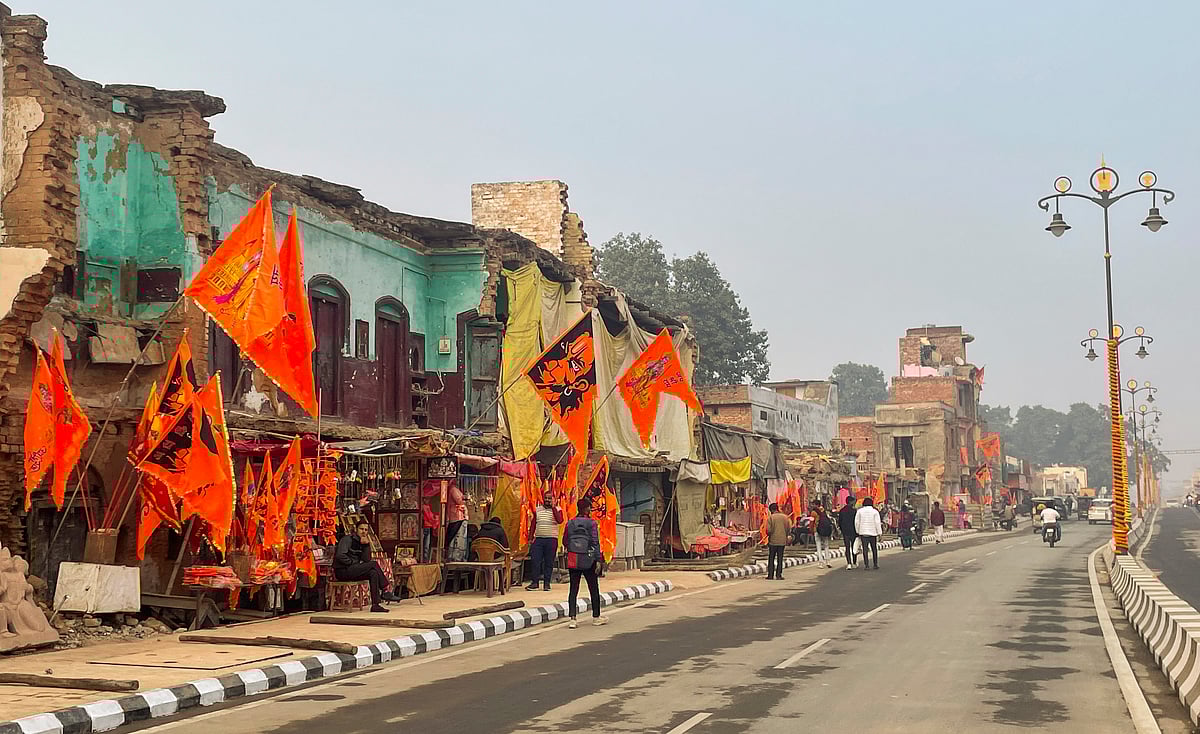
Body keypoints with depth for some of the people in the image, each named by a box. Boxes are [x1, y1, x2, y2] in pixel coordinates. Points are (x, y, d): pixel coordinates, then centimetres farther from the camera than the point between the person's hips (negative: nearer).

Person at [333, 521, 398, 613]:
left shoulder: (362, 542, 16)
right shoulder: (347, 539, -7)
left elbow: (366, 560, 5)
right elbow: (340, 555, -21)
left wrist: (366, 545, -4)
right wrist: (353, 563, -15)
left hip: (353, 569, 8)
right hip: (342, 571, -8)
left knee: (373, 573, -17)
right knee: (374, 564, -20)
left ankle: (375, 604, -24)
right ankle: (385, 591, -18)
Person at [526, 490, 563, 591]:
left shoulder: (557, 510, 3)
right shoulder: (537, 510, 12)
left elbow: (560, 520, -17)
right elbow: (533, 524, 14)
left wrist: (553, 507, -16)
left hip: (551, 539, -2)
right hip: (538, 539, 2)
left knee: (549, 562, 1)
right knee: (535, 561, -5)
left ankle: (546, 583, 7)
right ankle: (535, 583, 0)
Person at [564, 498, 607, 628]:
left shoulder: (570, 523, 5)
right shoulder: (591, 523, -7)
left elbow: (565, 541, 8)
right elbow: (595, 541, -9)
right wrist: (598, 559, -6)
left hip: (573, 559, 3)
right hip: (587, 559, -3)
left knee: (573, 589, 4)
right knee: (593, 588, 10)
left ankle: (572, 619, -3)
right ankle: (596, 617, 19)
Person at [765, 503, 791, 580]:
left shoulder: (770, 518, -8)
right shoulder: (785, 517, 1)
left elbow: (768, 530, -13)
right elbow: (789, 529, 2)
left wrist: (769, 536, 8)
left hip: (773, 541, -2)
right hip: (782, 541, 2)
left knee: (771, 558, 7)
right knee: (780, 559, 7)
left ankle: (770, 575, 6)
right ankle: (778, 575, 4)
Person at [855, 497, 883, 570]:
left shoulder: (860, 511, 1)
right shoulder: (875, 511, -3)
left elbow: (857, 522, 3)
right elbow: (877, 523, -5)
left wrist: (858, 532, 12)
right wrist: (879, 533, -2)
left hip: (863, 532, 1)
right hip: (873, 533, -1)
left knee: (865, 549, 1)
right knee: (874, 549, 10)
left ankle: (866, 565, -5)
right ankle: (876, 565, 12)